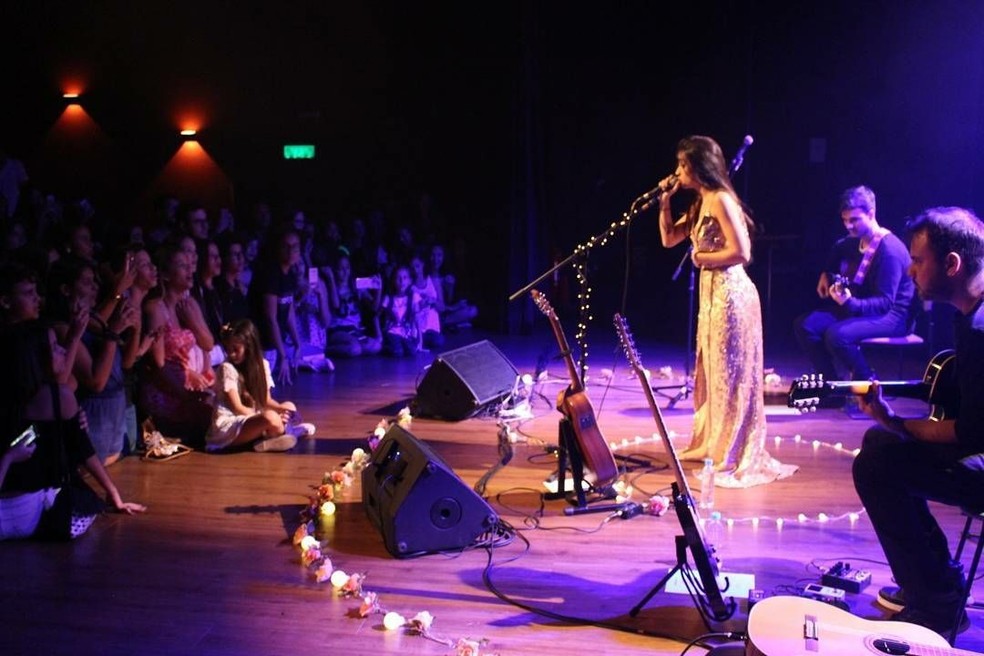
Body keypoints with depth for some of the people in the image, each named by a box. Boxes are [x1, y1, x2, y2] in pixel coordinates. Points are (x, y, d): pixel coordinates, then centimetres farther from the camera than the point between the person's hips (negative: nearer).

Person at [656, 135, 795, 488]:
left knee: (730, 374, -4)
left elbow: (741, 252, -22)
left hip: (730, 293, -10)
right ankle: (712, 443, 28)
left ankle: (736, 457, 4)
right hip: (711, 292, 10)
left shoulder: (721, 200, -15)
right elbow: (668, 238, 19)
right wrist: (665, 202, 9)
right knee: (710, 371, 16)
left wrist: (702, 258, -10)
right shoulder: (699, 204, 14)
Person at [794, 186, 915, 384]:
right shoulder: (853, 241, 6)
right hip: (856, 307, 9)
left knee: (837, 334, -34)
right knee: (804, 325, -9)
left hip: (891, 314, -9)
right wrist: (825, 275, 12)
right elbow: (836, 254, 31)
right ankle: (833, 382, 0)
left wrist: (849, 302, -40)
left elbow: (885, 303, -26)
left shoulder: (890, 250, -21)